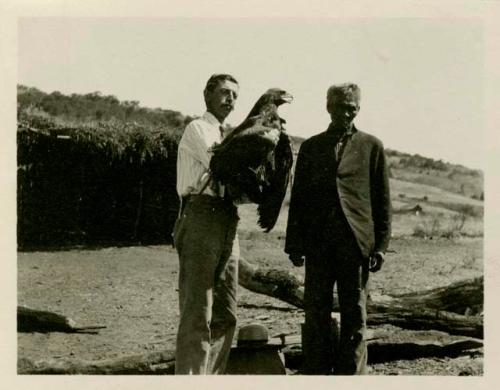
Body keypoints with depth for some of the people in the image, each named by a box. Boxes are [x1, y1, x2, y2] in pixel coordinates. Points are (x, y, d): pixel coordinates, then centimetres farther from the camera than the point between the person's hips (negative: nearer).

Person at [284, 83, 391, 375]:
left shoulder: (371, 147, 9)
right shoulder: (310, 147, 13)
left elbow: (383, 201, 6)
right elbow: (298, 198, 12)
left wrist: (381, 245, -2)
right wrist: (294, 244, 5)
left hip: (356, 241, -1)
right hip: (318, 242, 1)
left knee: (355, 316, 3)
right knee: (316, 315, 3)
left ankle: (351, 374, 10)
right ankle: (316, 374, 11)